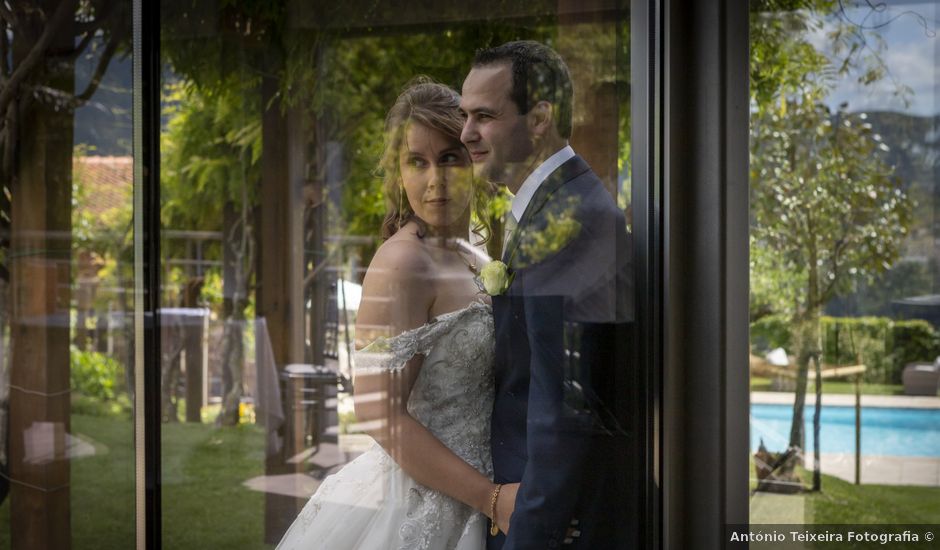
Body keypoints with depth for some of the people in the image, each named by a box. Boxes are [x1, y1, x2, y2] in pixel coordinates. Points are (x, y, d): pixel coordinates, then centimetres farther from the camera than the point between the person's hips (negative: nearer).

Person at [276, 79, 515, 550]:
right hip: (416, 509, -8)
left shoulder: (469, 260, 8)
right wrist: (493, 498, -20)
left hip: (458, 501, 8)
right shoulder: (402, 261, -17)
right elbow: (380, 412, -23)